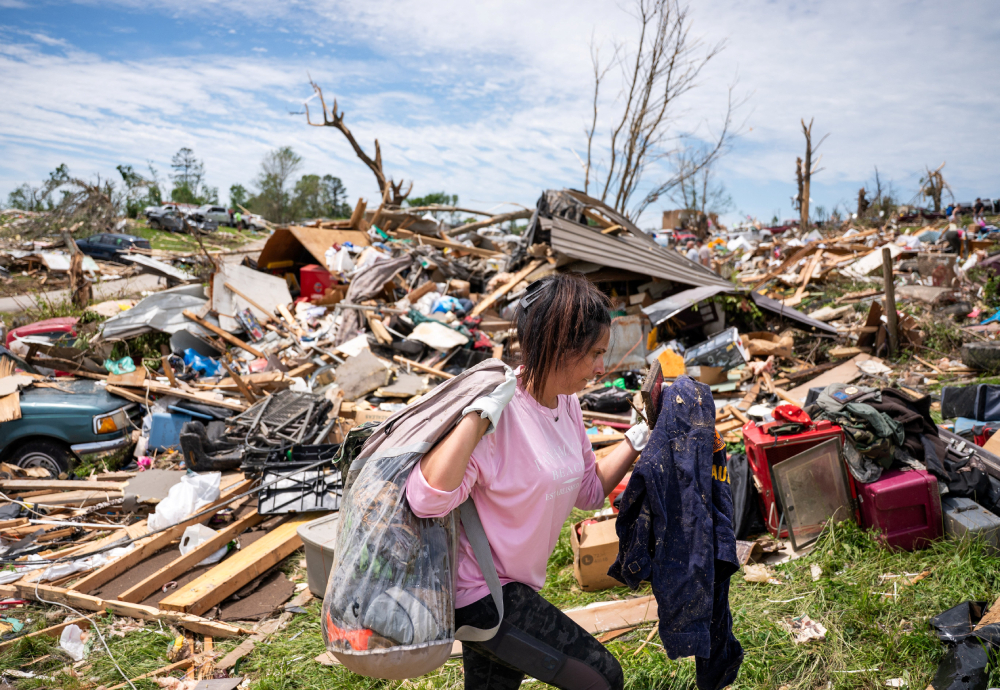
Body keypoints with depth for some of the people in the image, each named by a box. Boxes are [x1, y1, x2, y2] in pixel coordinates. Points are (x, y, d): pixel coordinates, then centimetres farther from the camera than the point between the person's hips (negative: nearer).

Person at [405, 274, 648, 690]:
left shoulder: (565, 402, 0)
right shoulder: (500, 412, -27)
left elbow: (589, 491, 11)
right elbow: (426, 499, -37)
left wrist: (639, 439, 3)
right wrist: (479, 414, -39)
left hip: (513, 586, 8)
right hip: (479, 591, -8)